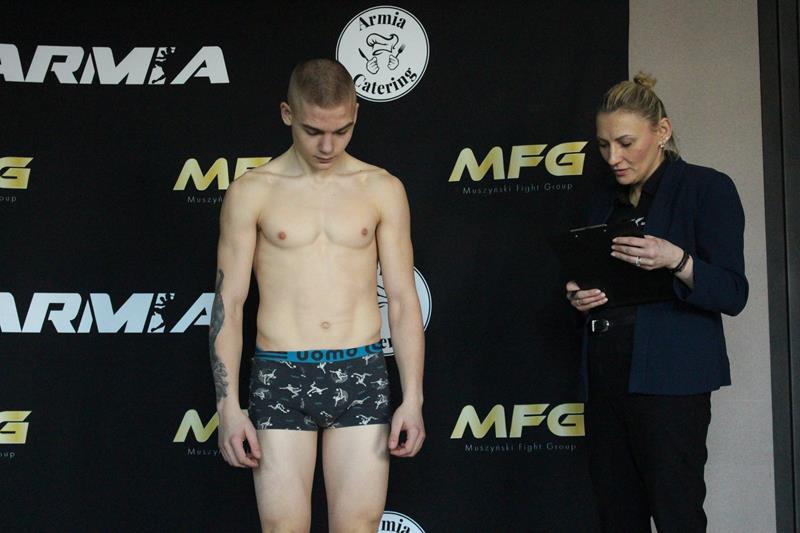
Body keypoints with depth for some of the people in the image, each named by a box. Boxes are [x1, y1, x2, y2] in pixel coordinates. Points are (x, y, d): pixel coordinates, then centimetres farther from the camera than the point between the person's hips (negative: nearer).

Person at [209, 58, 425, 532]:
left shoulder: (382, 190, 5)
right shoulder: (252, 192, 2)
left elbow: (403, 300, 6)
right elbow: (228, 303, 2)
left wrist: (413, 398, -1)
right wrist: (228, 406, -4)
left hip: (360, 375, 1)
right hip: (281, 378, -1)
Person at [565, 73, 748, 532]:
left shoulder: (706, 188, -1)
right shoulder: (606, 203, 17)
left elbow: (733, 295, -8)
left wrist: (676, 260, -25)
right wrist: (579, 298, 1)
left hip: (668, 378, -6)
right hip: (606, 374, 6)